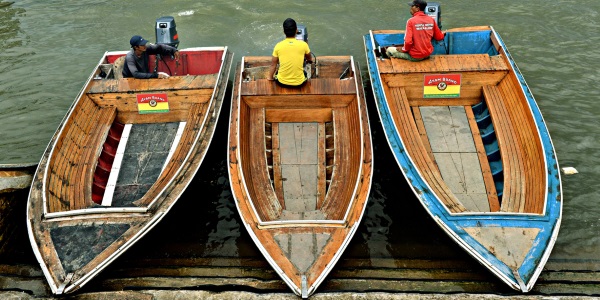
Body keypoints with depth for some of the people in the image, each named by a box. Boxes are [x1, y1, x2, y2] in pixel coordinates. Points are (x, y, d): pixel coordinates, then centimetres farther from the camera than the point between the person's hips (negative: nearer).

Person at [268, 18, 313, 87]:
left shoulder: (278, 46, -13)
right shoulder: (303, 45, -13)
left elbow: (273, 65, -1)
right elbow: (309, 59, 9)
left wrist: (270, 78, 16)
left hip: (282, 82, 0)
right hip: (299, 83, 0)